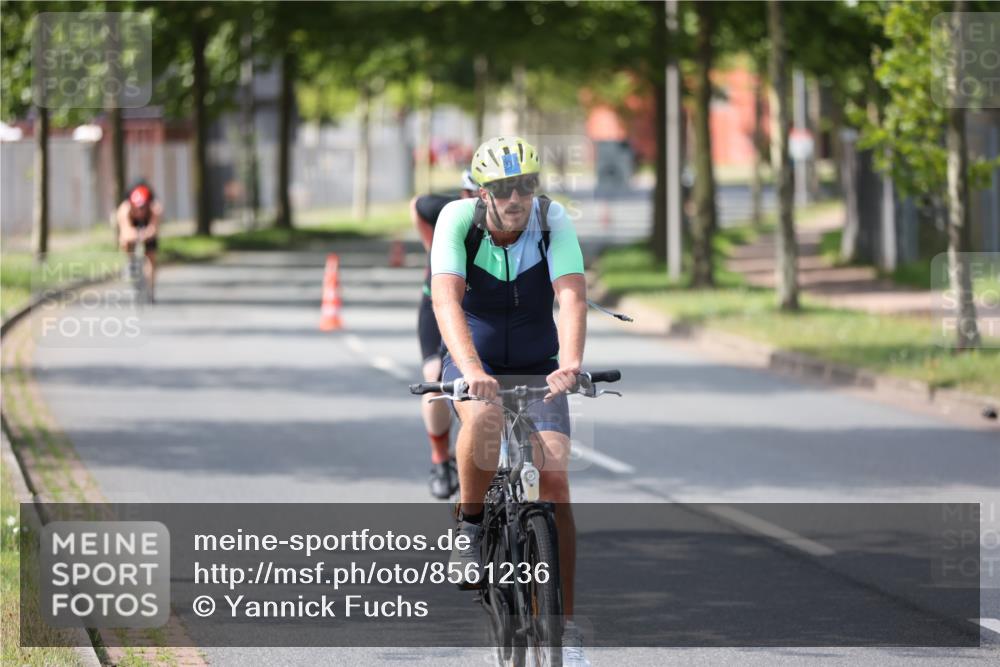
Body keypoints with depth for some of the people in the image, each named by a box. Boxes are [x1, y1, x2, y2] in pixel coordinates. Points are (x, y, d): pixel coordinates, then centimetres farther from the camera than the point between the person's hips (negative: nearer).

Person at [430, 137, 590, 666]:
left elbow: (571, 295, -31)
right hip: (474, 365, -1)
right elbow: (446, 298, -33)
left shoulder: (553, 221, -18)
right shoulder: (458, 219, -21)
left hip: (538, 369, 1)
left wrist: (570, 362, -50)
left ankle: (564, 623, -7)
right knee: (485, 417, -37)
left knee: (554, 484, -14)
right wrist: (471, 370, -50)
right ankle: (470, 520, -11)